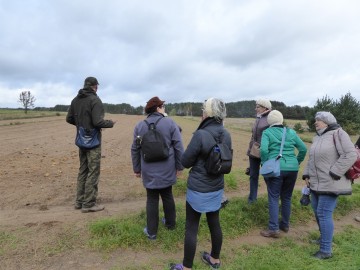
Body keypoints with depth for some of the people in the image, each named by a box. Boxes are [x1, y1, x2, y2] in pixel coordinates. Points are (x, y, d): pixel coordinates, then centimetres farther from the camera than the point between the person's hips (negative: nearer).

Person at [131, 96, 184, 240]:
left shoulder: (139, 125, 0)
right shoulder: (170, 123, -7)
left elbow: (135, 150, 5)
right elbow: (178, 147, -8)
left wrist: (136, 169, 14)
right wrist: (179, 166, 3)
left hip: (149, 171, 0)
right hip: (167, 170, 0)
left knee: (152, 199, 10)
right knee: (167, 195, 19)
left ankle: (151, 232, 20)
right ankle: (170, 223, 37)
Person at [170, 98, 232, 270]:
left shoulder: (200, 135, -23)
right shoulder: (226, 135, -2)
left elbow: (185, 162, -14)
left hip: (198, 189, -6)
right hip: (217, 188, 7)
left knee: (191, 228, 8)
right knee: (214, 224, 21)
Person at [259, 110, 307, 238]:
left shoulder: (267, 132, 0)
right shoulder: (291, 132, 11)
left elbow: (263, 150, -15)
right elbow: (303, 149, 10)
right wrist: (296, 162, 19)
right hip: (292, 169, 4)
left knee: (273, 198, 2)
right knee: (287, 198, 16)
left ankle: (274, 229, 2)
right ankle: (285, 224, 28)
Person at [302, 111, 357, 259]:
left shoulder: (338, 134, -10)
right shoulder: (317, 138, 14)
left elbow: (350, 155, -18)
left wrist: (333, 173, -19)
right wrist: (307, 175, 9)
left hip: (330, 184, -8)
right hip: (316, 183, 8)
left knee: (324, 214, -7)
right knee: (317, 212, 16)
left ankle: (326, 250, 3)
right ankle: (325, 237, 37)